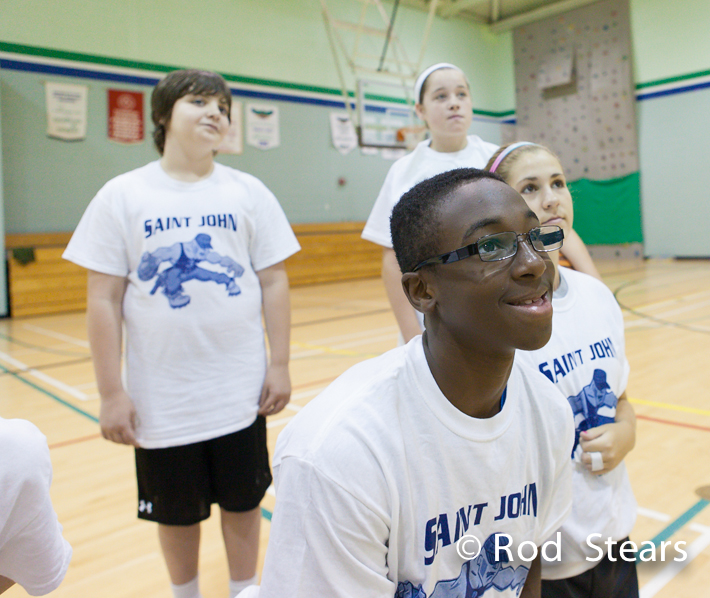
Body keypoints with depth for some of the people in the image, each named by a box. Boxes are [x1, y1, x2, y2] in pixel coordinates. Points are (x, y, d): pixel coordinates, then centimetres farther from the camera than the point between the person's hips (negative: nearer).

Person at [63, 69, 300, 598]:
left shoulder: (248, 192, 1)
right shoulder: (123, 196, -3)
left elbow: (274, 282, 2)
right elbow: (104, 300, -4)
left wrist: (280, 364, -2)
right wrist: (111, 392, -6)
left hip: (241, 391, 1)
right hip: (161, 396, 0)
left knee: (243, 504, 16)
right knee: (177, 514, 17)